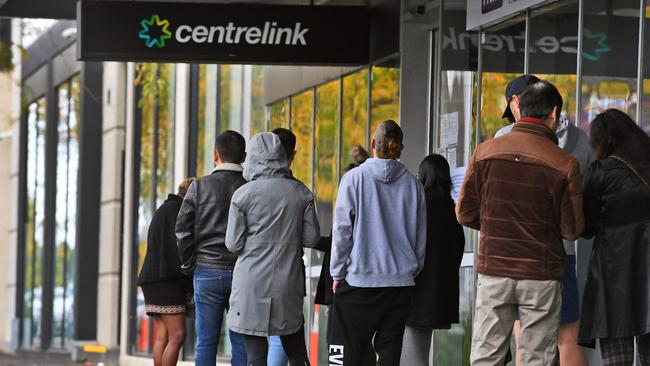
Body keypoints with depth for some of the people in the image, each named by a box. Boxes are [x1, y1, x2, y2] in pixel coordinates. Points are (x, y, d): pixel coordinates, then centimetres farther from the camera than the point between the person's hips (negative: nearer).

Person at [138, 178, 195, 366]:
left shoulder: (164, 210, 24)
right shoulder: (176, 210, -5)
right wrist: (190, 285, -11)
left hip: (155, 280, 10)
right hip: (167, 280, -10)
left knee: (162, 337, 2)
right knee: (177, 336, -13)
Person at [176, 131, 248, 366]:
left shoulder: (200, 187, -1)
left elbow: (182, 230, -3)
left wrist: (190, 264, 8)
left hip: (207, 272, 0)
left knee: (206, 342, 2)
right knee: (241, 343, 3)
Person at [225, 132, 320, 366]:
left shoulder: (243, 194, -7)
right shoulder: (301, 193, 1)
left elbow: (234, 244, -5)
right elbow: (311, 239, 3)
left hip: (252, 281, -3)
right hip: (289, 281, 3)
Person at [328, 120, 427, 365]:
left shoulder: (355, 178, -5)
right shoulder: (413, 184, 5)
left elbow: (342, 230, -5)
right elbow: (421, 237, 10)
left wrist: (337, 273, 4)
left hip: (359, 279, -4)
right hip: (401, 281, 4)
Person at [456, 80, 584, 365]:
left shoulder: (485, 152, -2)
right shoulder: (564, 165, -9)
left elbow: (465, 213, 0)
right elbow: (572, 230, -5)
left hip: (493, 271, 2)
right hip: (541, 277, -2)